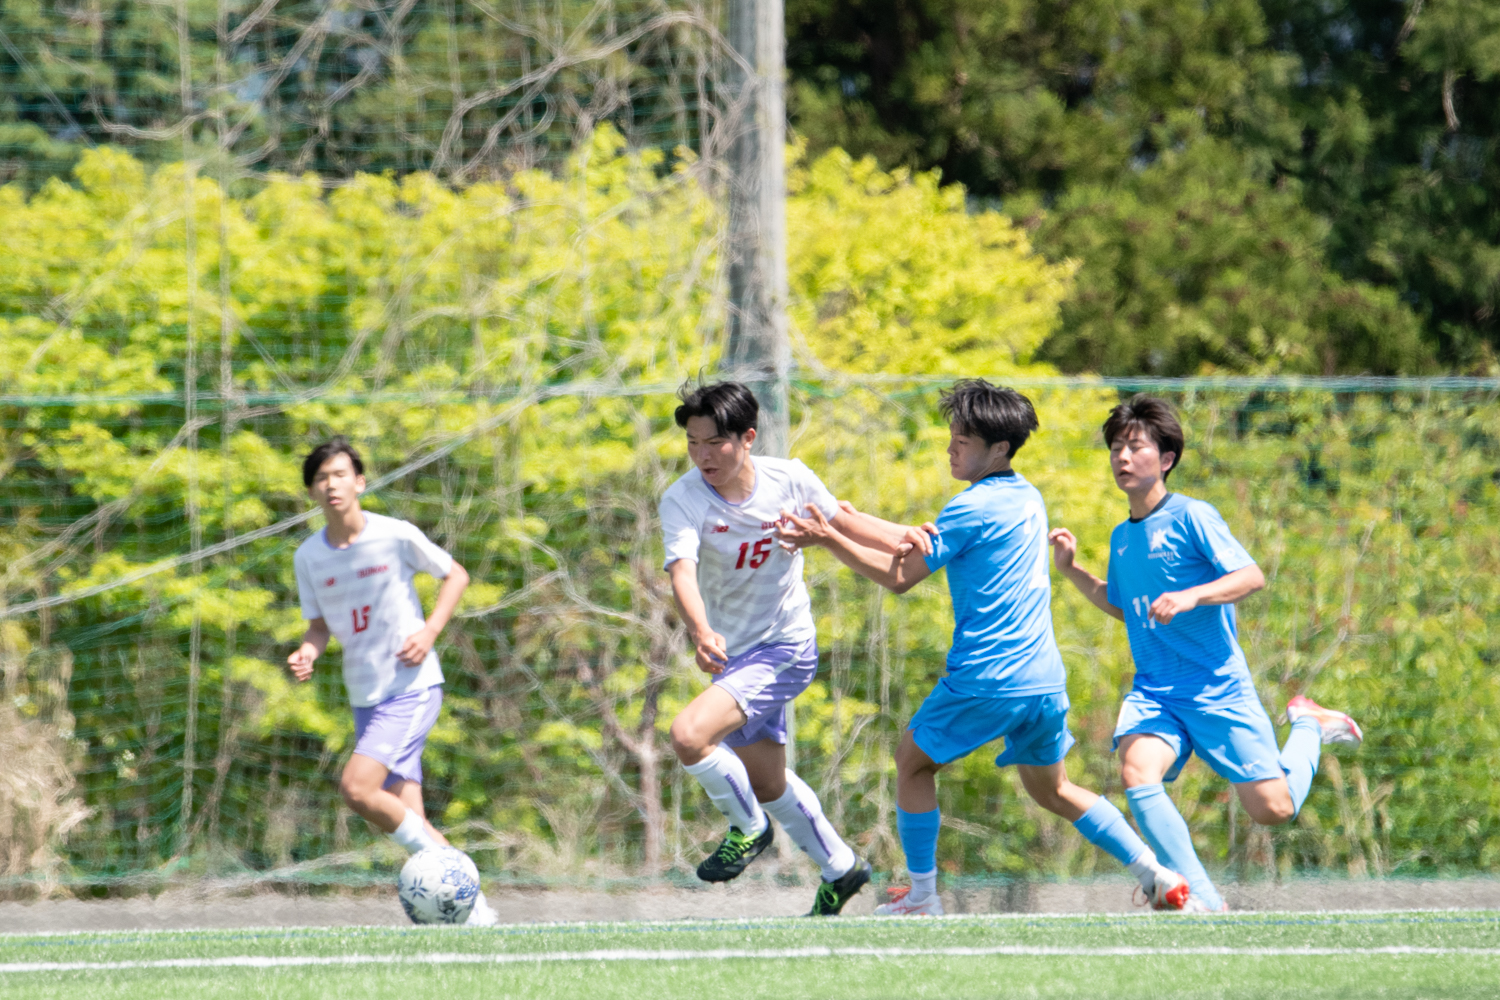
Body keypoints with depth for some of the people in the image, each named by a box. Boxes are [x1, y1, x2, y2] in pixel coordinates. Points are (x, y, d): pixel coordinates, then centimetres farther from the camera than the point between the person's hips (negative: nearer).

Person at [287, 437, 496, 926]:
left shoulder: (396, 536, -9)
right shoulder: (308, 557, 3)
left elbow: (456, 575, 5)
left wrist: (430, 631, -9)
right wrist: (307, 651, -8)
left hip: (413, 688, -5)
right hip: (366, 697, 5)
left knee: (356, 788, -22)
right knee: (406, 815, -2)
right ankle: (472, 906, 9)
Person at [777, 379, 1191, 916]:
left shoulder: (972, 509, -12)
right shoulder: (1027, 497, 14)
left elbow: (900, 576, -10)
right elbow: (926, 546, 20)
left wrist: (828, 538, -6)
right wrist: (843, 527, 17)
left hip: (986, 680, -8)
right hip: (1045, 679, 8)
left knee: (913, 761, 12)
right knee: (1051, 788, 20)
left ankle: (922, 895, 12)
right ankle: (1159, 878, 10)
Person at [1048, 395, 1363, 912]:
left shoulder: (1191, 516, -6)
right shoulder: (1122, 537, 13)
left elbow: (1251, 577, -15)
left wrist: (1190, 597, -29)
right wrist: (1072, 570, 16)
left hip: (1219, 689, -5)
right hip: (1153, 693, 5)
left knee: (1272, 810, -5)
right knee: (1137, 771, -28)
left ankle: (1308, 726, 29)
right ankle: (1205, 904, -24)